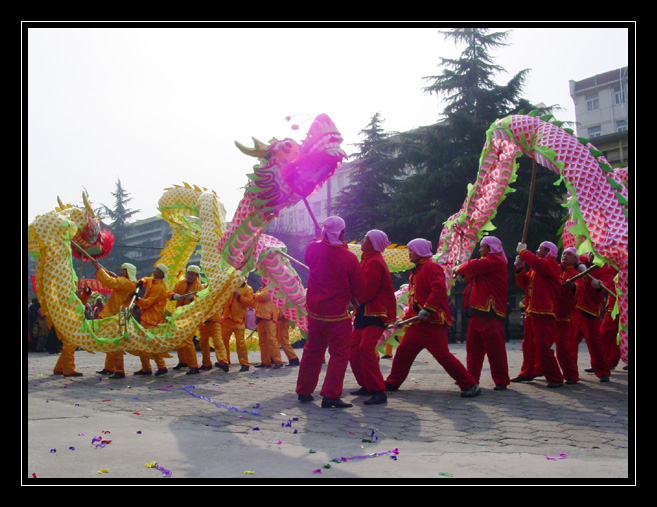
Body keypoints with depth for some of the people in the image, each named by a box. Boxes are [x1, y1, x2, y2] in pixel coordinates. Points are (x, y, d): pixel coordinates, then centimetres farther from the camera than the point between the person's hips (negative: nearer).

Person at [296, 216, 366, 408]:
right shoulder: (348, 257, -16)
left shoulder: (313, 248, -5)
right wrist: (355, 300, 12)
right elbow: (359, 288, -7)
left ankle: (303, 391, 26)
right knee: (339, 353, 3)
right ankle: (330, 395, -2)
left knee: (312, 351, 18)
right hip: (338, 313, -5)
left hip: (314, 310, 6)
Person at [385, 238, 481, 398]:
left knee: (443, 355, -10)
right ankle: (392, 383, 27)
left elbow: (439, 288, -24)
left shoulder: (431, 267, -9)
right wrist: (405, 318, 19)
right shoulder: (415, 272, 21)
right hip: (417, 324, 10)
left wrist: (427, 309, -29)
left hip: (433, 322, -10)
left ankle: (470, 385, -2)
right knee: (403, 351, 13)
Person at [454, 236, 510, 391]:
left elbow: (474, 266, -18)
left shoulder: (495, 261, -7)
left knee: (495, 348, -5)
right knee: (473, 347, 10)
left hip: (490, 314, -10)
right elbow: (473, 277, 28)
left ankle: (501, 381, 1)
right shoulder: (489, 262, 26)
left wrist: (460, 268, 0)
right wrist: (463, 273, 11)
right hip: (478, 313, 10)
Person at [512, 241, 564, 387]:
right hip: (531, 312, 9)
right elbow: (523, 283, 17)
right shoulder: (534, 269, 21)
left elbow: (536, 262, -26)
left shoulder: (551, 263, -5)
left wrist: (522, 251, -13)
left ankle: (555, 378, -5)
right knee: (528, 344, 15)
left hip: (544, 312, -9)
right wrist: (520, 268, 2)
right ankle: (527, 373, 26)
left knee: (543, 346, -12)